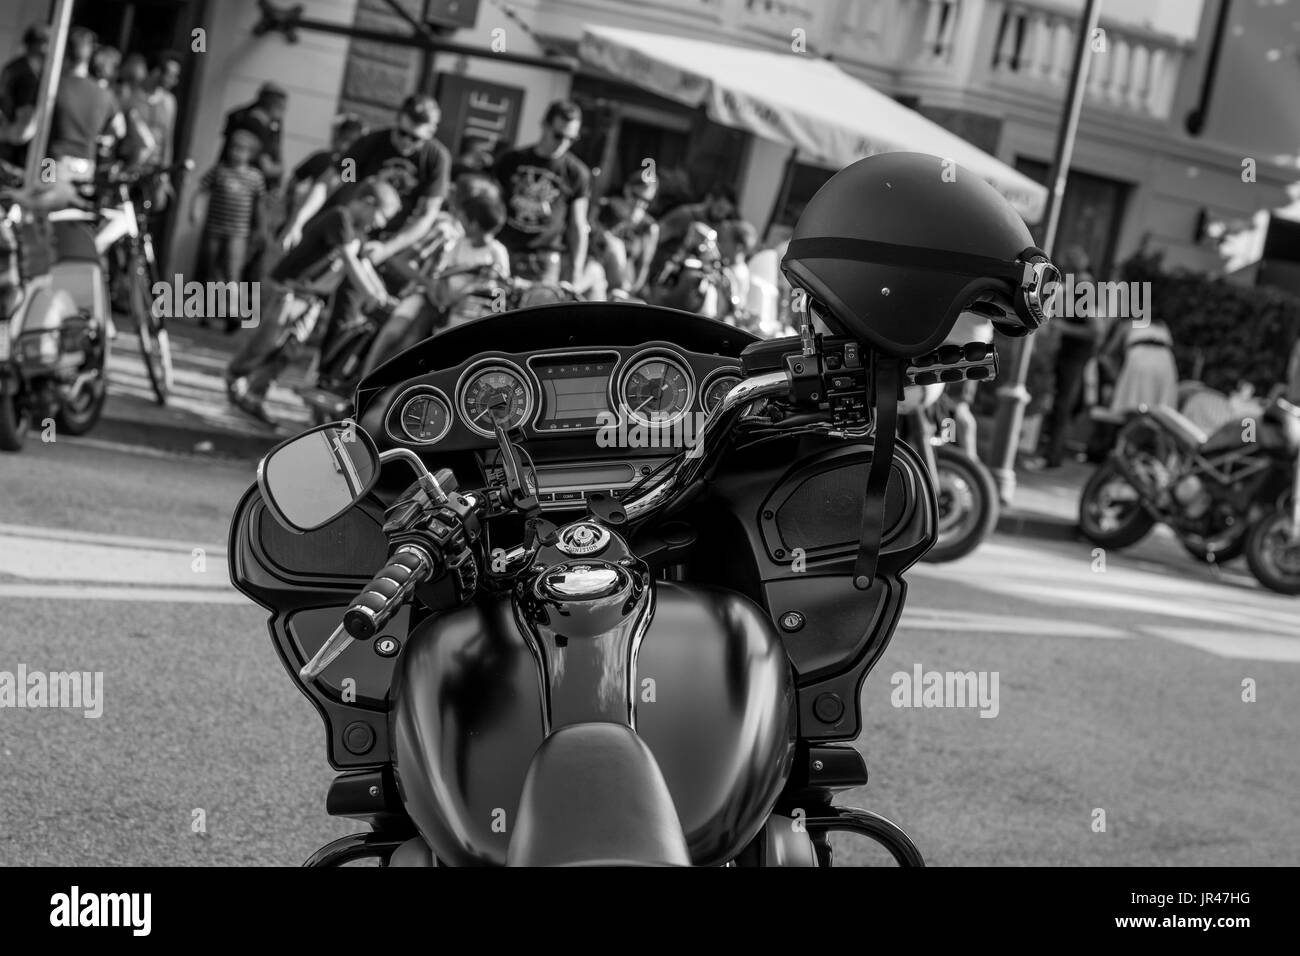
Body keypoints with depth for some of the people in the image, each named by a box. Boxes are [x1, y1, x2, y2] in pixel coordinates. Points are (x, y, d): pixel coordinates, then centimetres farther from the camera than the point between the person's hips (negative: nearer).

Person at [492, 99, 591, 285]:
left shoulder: (577, 173, 3)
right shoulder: (511, 161, 7)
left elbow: (578, 227, 4)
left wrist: (575, 273, -2)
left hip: (544, 262, -2)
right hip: (504, 253, 2)